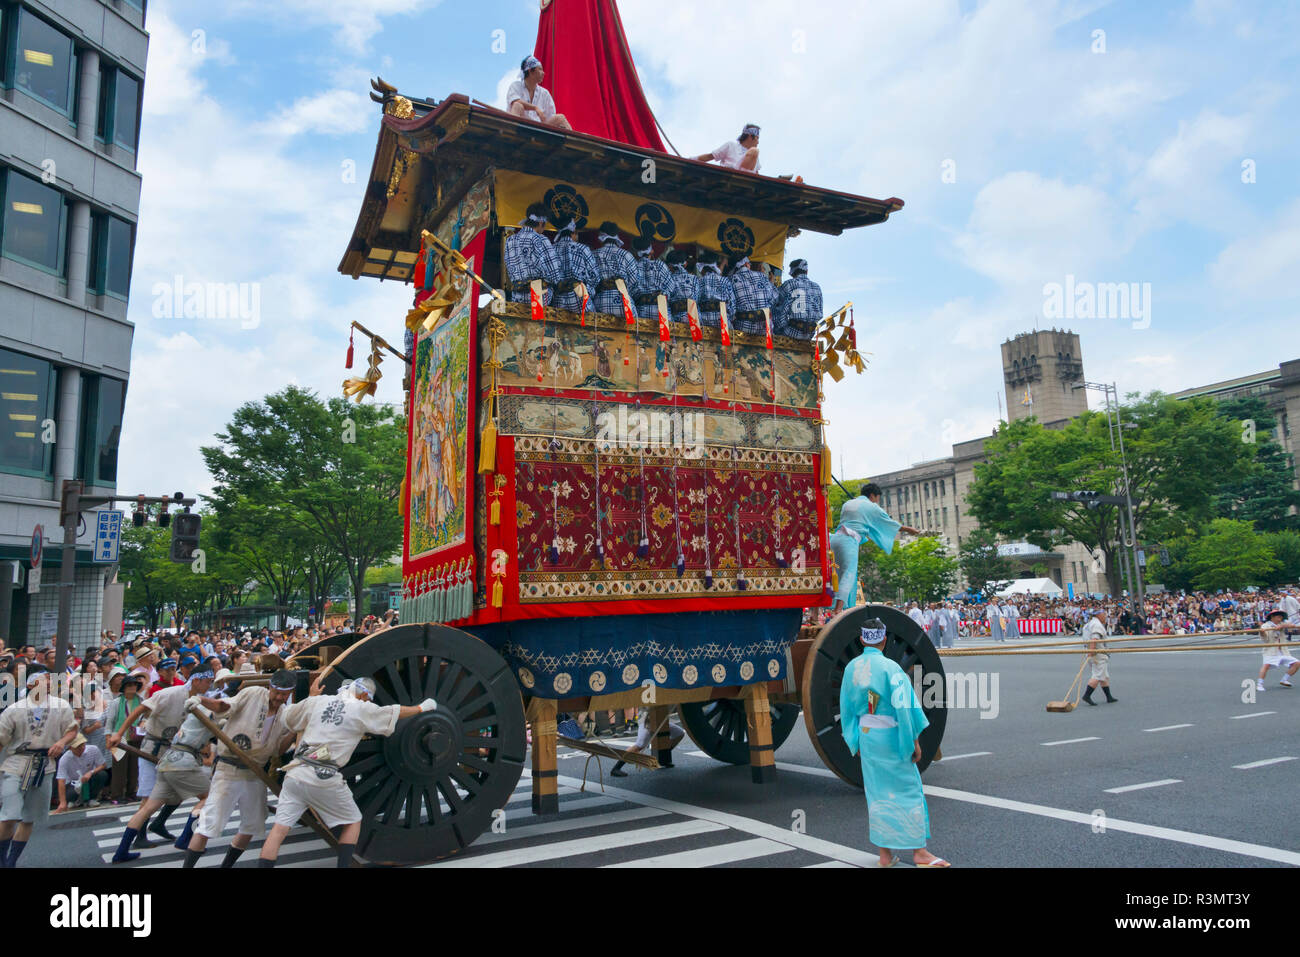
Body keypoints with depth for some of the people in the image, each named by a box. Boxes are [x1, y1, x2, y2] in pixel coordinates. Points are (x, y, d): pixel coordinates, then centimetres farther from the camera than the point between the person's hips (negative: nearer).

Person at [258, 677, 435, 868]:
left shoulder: (317, 701, 11)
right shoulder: (362, 709, 2)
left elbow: (288, 718, 25)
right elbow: (395, 712, 14)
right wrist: (421, 707, 29)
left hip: (295, 774, 4)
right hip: (325, 780, -3)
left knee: (279, 829, 4)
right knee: (353, 822, 16)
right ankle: (343, 864, 11)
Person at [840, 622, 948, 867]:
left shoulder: (851, 668, 1)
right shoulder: (890, 668, -15)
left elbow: (846, 707, 8)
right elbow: (904, 707, -16)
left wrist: (855, 741, 17)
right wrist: (915, 741, -7)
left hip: (866, 736, 5)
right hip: (891, 737, -5)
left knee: (877, 792, 12)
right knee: (908, 790, 5)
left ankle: (885, 853, 17)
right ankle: (919, 851, 9)